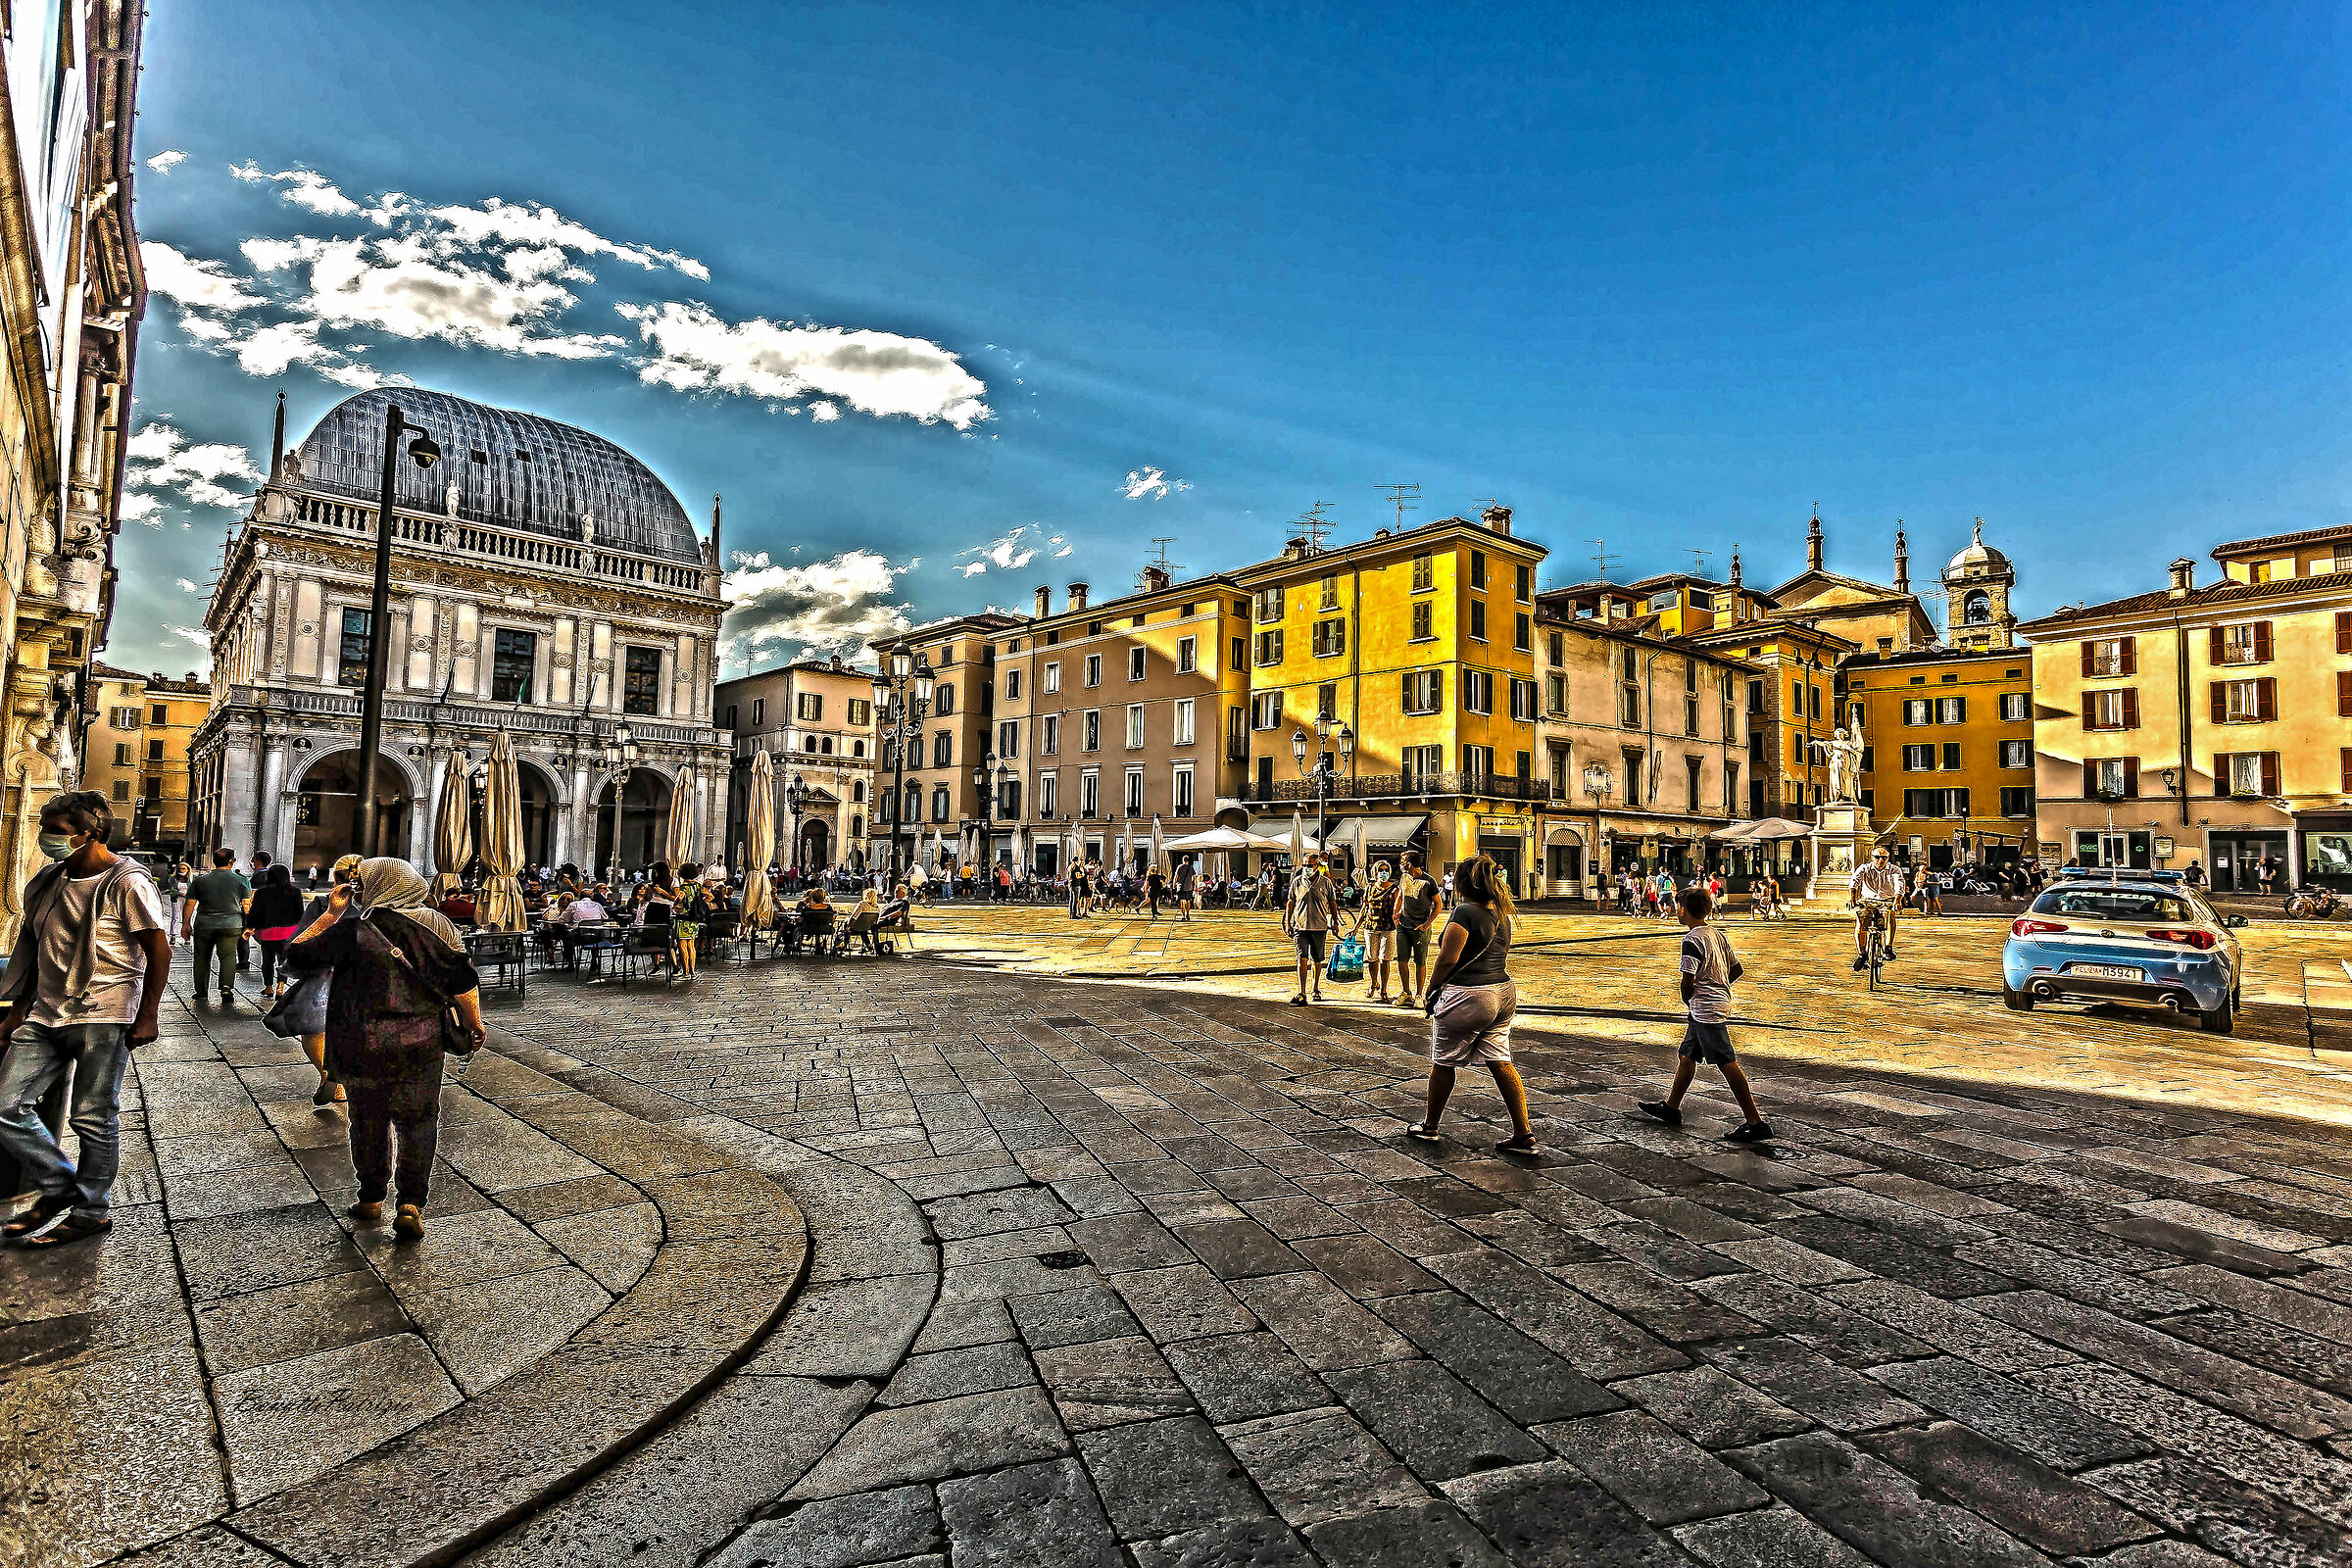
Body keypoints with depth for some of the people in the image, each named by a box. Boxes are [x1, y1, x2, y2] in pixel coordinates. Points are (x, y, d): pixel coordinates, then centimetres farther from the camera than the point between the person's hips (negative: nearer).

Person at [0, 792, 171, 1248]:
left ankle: (92, 1211, 16)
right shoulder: (46, 881, 11)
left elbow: (159, 951, -11)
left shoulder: (126, 881, -11)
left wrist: (146, 1016, -11)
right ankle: (58, 1186, 23)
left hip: (103, 1018, -7)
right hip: (45, 1014, 7)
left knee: (93, 1118, 1)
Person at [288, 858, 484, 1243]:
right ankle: (411, 1204, 4)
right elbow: (463, 981, -5)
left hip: (362, 1047, -1)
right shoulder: (437, 924, -3)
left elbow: (297, 953, 6)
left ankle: (371, 1198, 32)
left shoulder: (353, 930, -7)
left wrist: (332, 913, 11)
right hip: (420, 1046, 1)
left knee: (369, 1121, 18)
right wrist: (474, 1024, 6)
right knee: (418, 1123, 11)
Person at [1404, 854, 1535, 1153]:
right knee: (1501, 1062, 8)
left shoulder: (1465, 912, -15)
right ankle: (1523, 1134, 5)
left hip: (1467, 997, -8)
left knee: (1443, 1062, 8)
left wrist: (1429, 993, -5)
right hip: (1504, 992, 8)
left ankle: (1429, 1126, 22)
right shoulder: (1501, 914, 11)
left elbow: (1447, 959, -17)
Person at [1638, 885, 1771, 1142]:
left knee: (1727, 1064, -8)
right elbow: (1737, 970, 14)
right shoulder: (1717, 934, 10)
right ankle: (1671, 1107, 29)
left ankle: (1756, 1123, -6)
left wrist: (1688, 1002, 1)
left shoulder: (1692, 940, -17)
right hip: (1720, 1003, 10)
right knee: (1688, 1056, 18)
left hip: (1705, 1009, -10)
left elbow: (1687, 981, -18)